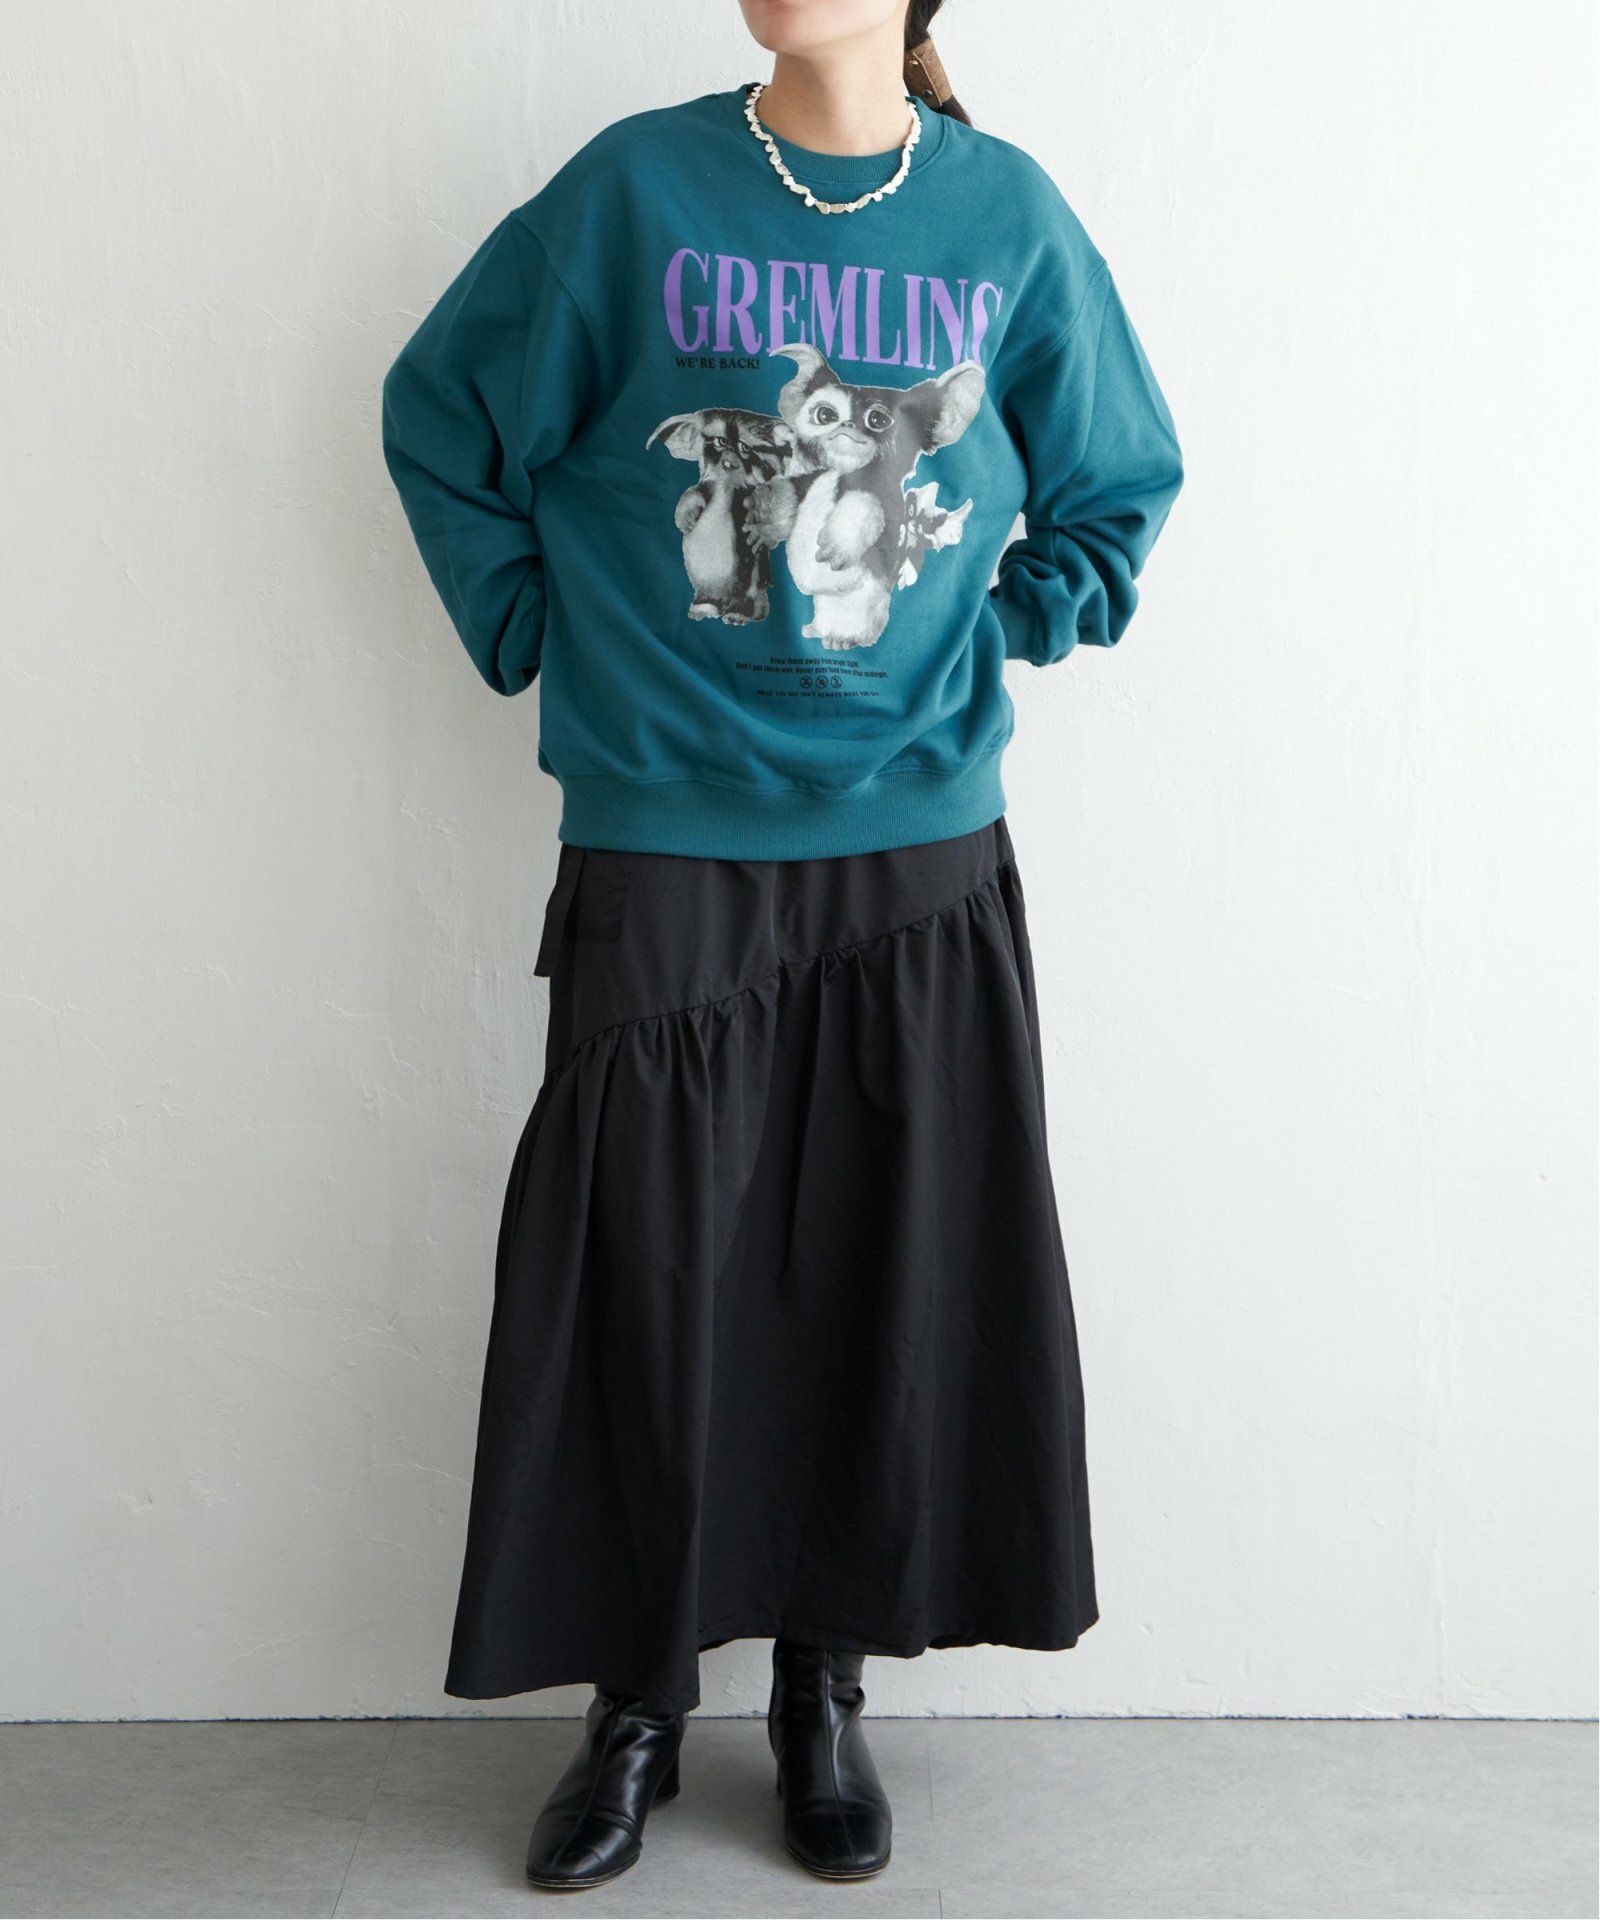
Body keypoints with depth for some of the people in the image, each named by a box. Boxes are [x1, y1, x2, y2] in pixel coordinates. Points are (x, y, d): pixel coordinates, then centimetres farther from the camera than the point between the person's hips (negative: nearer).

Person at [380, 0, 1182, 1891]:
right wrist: (549, 639, 4)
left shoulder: (1007, 214, 3)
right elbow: (445, 417, 9)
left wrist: (995, 640, 5)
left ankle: (823, 1689, 26)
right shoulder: (635, 188, -1)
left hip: (919, 855, 1)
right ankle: (636, 1702, 23)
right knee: (639, 1286, 4)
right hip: (662, 851, -1)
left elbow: (1117, 487, 16)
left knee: (891, 1280, 7)